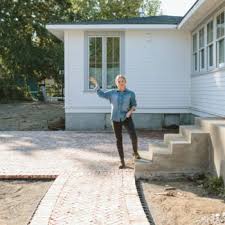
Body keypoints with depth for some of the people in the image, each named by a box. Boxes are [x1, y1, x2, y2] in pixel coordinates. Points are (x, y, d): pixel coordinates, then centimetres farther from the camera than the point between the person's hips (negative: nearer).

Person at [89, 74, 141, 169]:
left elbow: (134, 105, 2)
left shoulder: (131, 93, -1)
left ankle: (135, 152, 10)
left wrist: (130, 111, -17)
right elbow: (101, 94, 8)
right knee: (119, 140, 2)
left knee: (133, 136, -20)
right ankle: (122, 162, 9)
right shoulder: (113, 92, 4)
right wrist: (96, 83, 2)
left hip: (127, 118, -1)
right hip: (116, 119, 2)